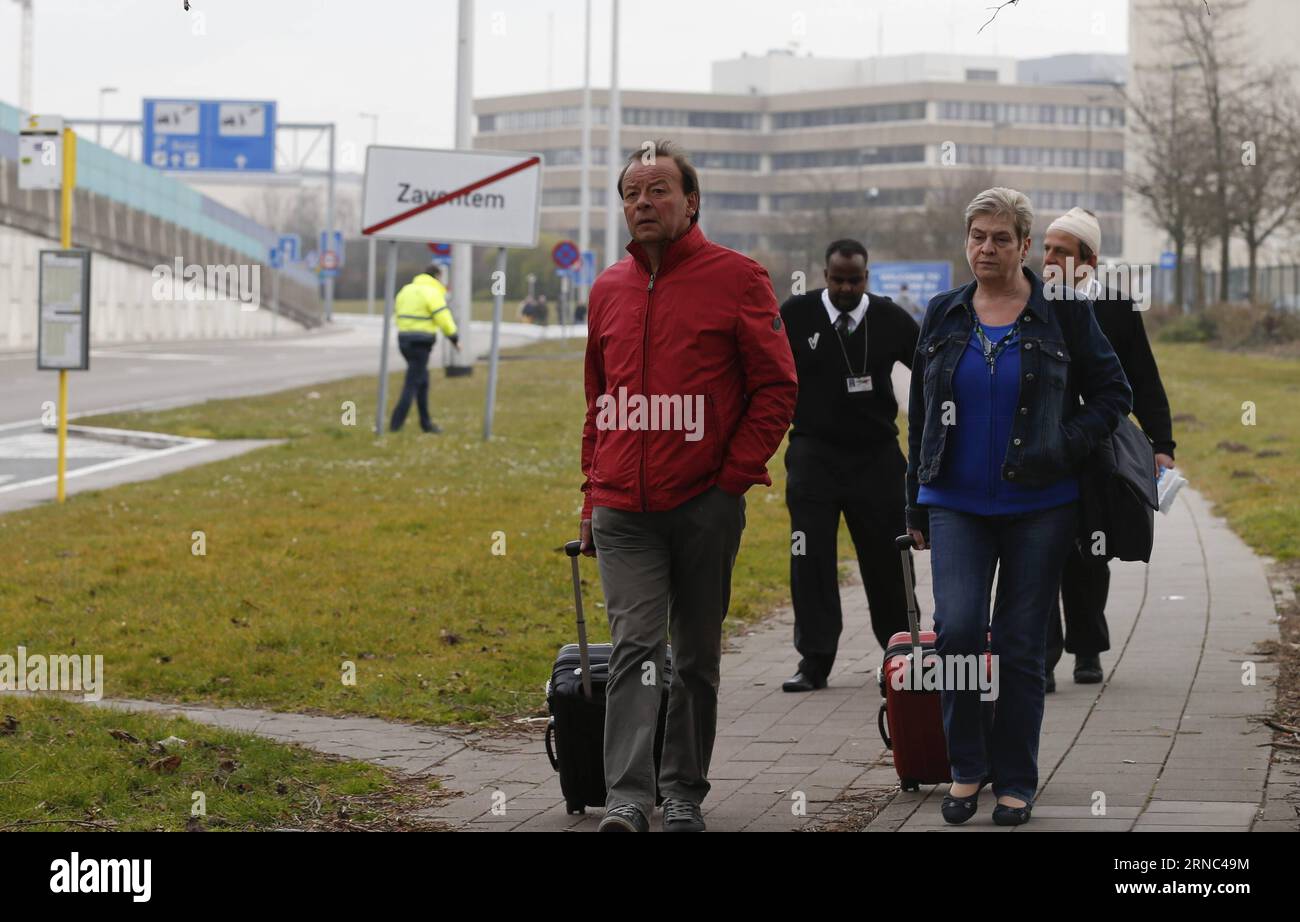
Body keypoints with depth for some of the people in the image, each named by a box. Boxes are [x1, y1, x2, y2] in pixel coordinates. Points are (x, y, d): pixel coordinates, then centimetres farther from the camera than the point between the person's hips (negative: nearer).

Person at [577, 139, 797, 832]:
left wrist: (734, 477, -7)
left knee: (696, 658, 8)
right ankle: (627, 798, -17)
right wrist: (593, 494, 16)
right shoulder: (609, 289, 13)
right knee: (634, 646, -10)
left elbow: (776, 388, -1)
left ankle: (684, 793, 18)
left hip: (705, 504, -2)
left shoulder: (736, 278, -1)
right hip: (623, 509, 3)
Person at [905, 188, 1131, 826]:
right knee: (956, 629, -15)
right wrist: (916, 505, 14)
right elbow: (920, 414, 14)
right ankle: (967, 767, 2)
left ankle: (1015, 783, 13)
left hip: (1038, 507, -1)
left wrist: (1067, 445, -11)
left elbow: (1112, 391, 5)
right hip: (956, 505, 1)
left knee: (1020, 645, 2)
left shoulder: (1062, 313, 1)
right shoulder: (943, 315, 8)